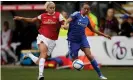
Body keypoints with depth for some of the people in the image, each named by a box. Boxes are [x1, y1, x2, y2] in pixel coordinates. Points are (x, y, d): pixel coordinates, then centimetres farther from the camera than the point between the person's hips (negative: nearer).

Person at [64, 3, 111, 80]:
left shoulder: (87, 19, 10)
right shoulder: (76, 14, -7)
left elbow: (93, 29, 25)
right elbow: (68, 21, -22)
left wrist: (104, 35, 28)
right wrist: (66, 25, -47)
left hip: (82, 39, 3)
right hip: (73, 40, -3)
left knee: (89, 55, -9)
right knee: (74, 59, -5)